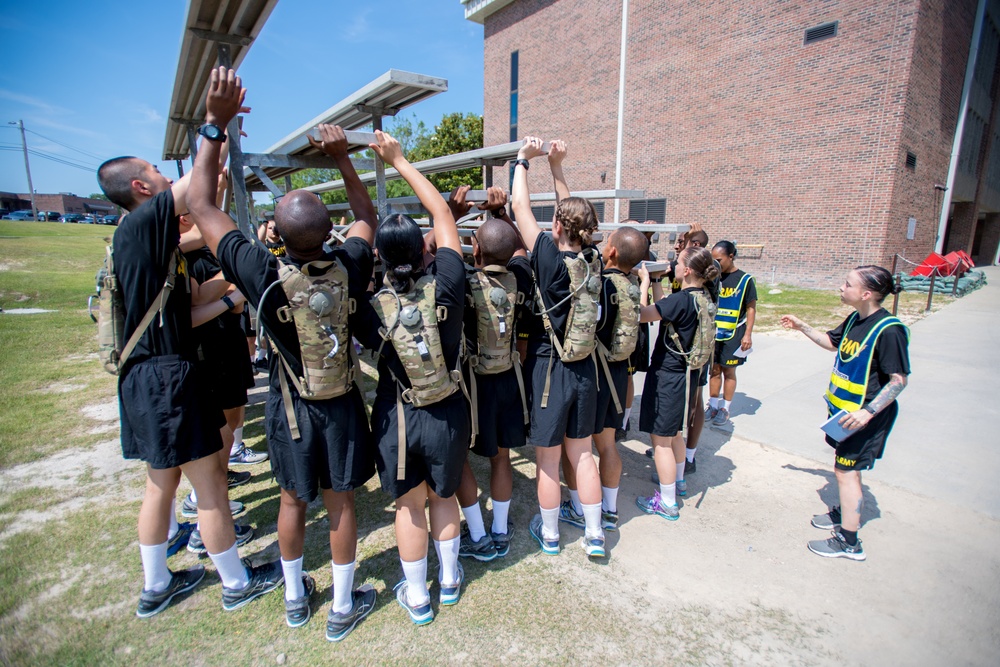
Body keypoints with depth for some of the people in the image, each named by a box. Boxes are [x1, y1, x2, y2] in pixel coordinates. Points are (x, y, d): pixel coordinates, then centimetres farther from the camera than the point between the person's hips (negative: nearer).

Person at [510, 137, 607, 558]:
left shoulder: (552, 260, -19)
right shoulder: (592, 259, -4)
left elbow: (521, 207, -10)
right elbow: (573, 210, 10)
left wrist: (523, 159, 3)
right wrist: (556, 166, 13)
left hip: (549, 370, -6)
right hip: (584, 369, 6)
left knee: (548, 460, 11)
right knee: (581, 453, 18)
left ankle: (549, 534, 30)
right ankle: (594, 534, 29)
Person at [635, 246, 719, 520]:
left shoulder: (682, 299, -24)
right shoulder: (703, 298, 4)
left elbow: (642, 314, -20)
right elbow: (662, 309, 14)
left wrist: (644, 280, -11)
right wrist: (655, 280, 12)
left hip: (668, 374, -9)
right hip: (686, 373, 10)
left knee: (661, 438, 2)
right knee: (674, 433, 26)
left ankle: (667, 502, 13)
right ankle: (677, 481, 44)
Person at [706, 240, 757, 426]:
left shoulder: (745, 279, -6)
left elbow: (751, 308, -4)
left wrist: (748, 334, -9)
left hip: (733, 334, -3)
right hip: (713, 333, 3)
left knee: (728, 371, 6)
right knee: (714, 369, 9)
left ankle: (724, 409, 17)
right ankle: (713, 405, 21)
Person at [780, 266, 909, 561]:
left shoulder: (889, 330, -23)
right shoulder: (855, 319, 3)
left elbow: (899, 379, -21)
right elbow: (832, 342, 21)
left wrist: (868, 412, -28)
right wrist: (801, 326, 13)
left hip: (866, 415, -8)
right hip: (844, 407, 8)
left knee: (846, 470, -2)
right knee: (844, 465, 21)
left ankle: (849, 542, 11)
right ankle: (847, 513, 42)